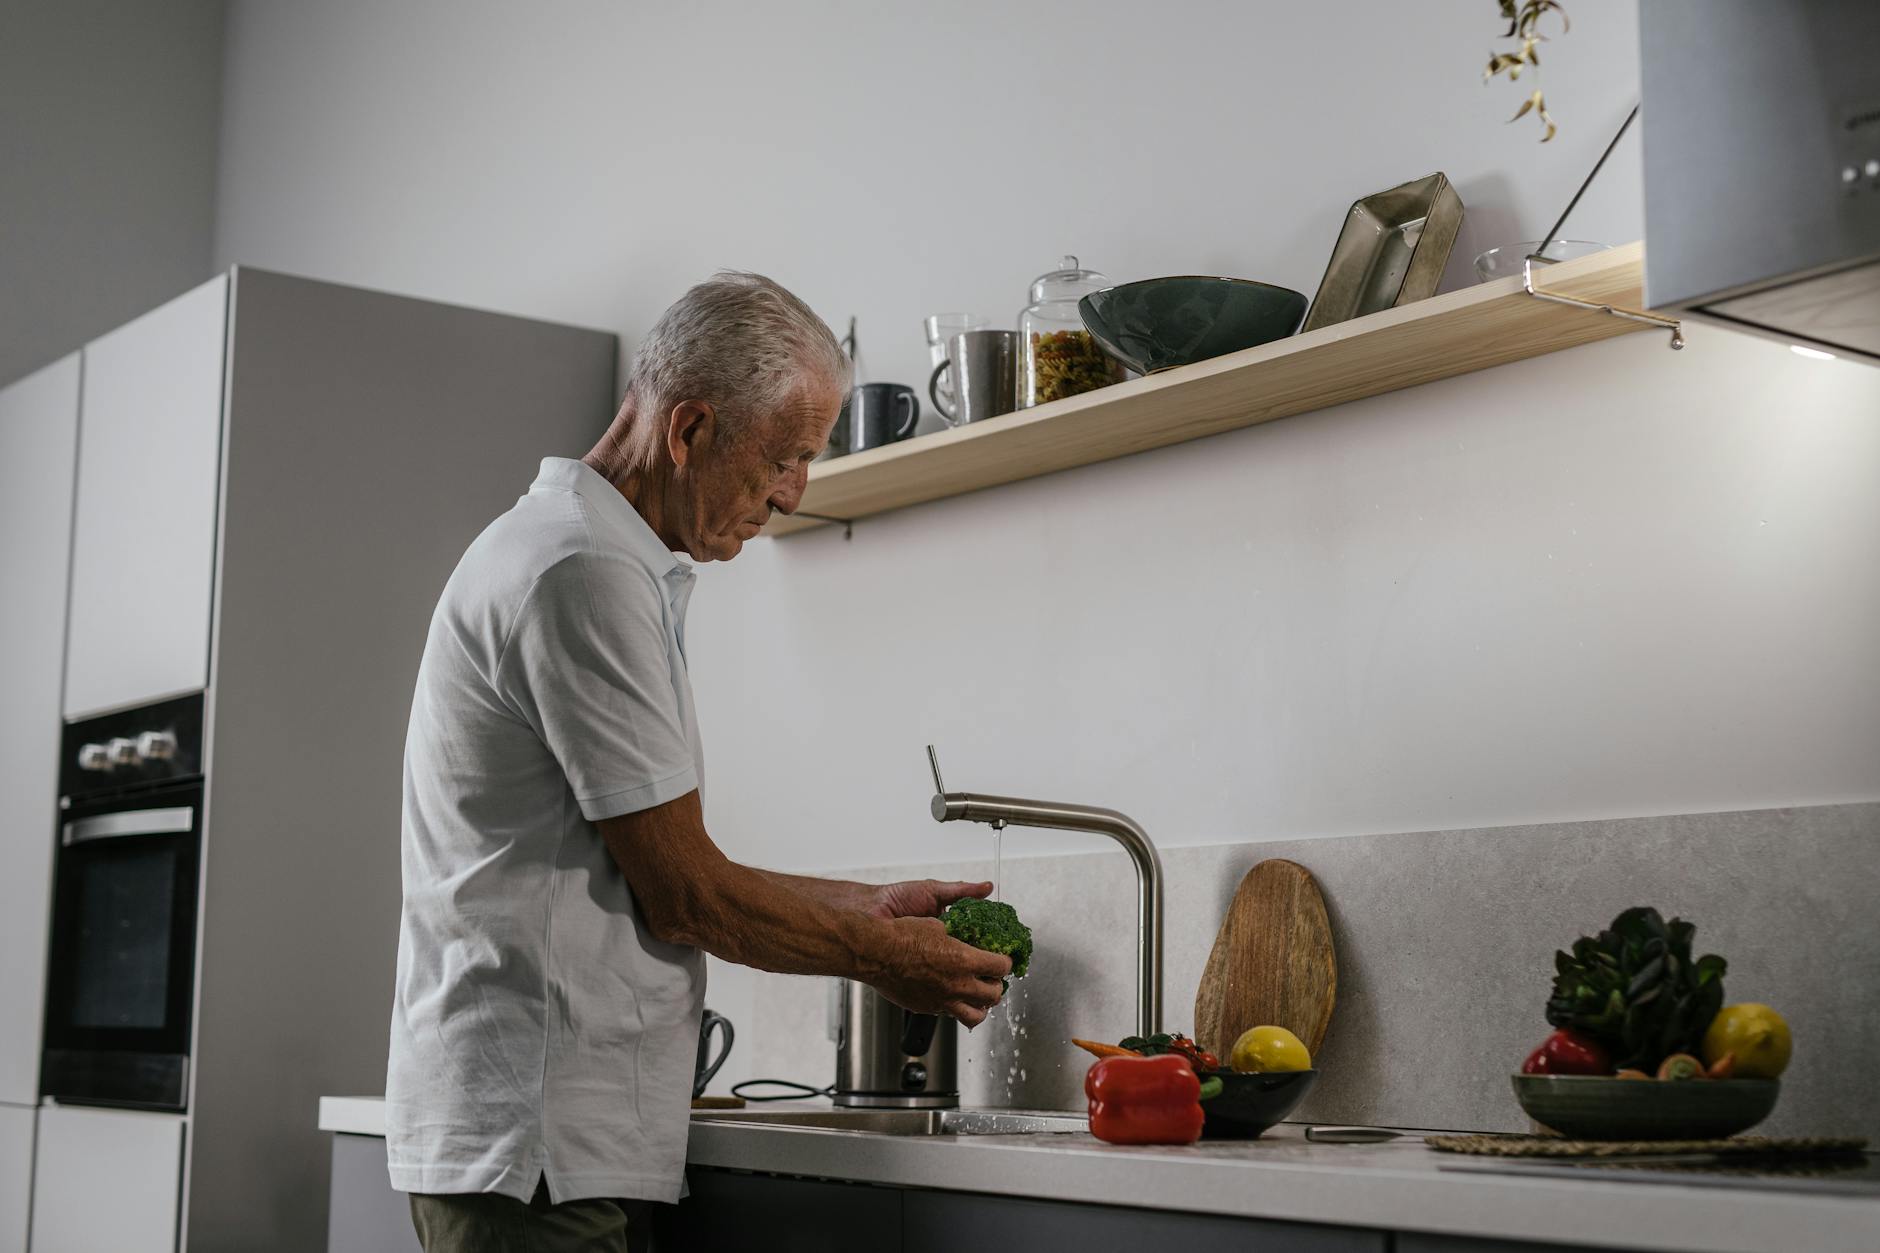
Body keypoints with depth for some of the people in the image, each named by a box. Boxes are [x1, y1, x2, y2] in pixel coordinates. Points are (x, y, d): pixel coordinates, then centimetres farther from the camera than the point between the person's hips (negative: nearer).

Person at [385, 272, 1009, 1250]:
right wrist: (879, 957, -1)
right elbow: (682, 896, -15)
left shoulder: (575, 552, 17)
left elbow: (663, 870, 18)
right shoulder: (585, 573, -16)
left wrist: (870, 906, 16)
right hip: (530, 1135, -10)